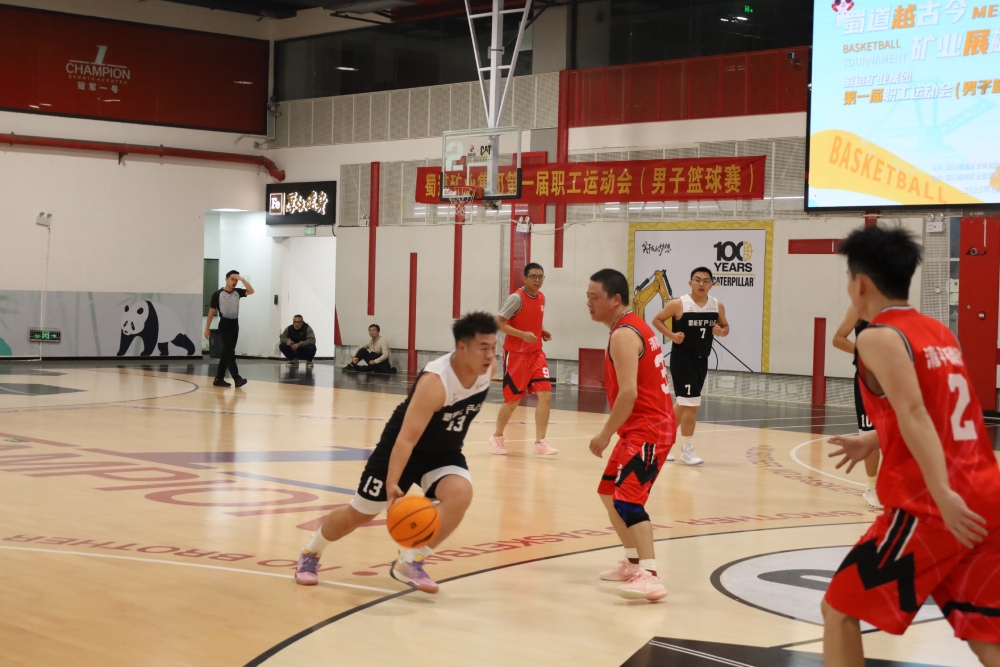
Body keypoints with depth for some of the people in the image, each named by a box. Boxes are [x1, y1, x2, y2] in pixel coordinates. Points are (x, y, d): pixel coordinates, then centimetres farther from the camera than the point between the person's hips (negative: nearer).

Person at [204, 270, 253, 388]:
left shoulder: (237, 292, 7)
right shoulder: (218, 294, -6)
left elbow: (251, 291, -6)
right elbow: (211, 312, -2)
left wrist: (242, 279, -12)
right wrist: (207, 328, -1)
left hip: (235, 325, 6)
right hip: (224, 325, -6)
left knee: (226, 353, 8)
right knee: (230, 352, -13)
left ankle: (219, 379, 14)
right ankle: (237, 378, -19)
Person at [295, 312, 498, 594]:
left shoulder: (489, 368, -15)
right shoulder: (434, 382, -36)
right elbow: (406, 439, -38)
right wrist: (392, 483, -46)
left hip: (444, 452, 5)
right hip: (402, 447, -5)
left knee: (460, 494, -26)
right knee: (360, 513, 7)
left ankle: (409, 563, -13)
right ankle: (310, 553, 35)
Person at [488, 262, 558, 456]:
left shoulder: (541, 298, 7)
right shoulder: (516, 298, -15)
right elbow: (498, 323, -18)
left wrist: (541, 331, 4)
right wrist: (523, 334, -26)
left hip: (536, 353, 6)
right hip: (516, 354, -6)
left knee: (545, 395, -8)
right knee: (513, 400, 4)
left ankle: (540, 442, -5)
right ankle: (497, 437, 26)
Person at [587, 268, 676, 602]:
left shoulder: (623, 335, -17)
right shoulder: (634, 326, 15)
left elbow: (629, 393, -26)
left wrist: (606, 434, -18)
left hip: (646, 430, -11)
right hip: (644, 427, 11)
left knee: (627, 499, -20)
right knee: (609, 492, 20)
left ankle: (650, 577, -28)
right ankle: (633, 563, 28)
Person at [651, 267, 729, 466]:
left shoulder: (717, 306, 1)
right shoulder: (678, 304, -12)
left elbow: (725, 327, 13)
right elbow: (657, 320, -2)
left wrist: (722, 331, -11)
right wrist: (672, 335, -17)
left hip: (701, 360, 6)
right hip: (682, 358, -6)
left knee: (683, 404, 16)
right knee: (691, 403, -11)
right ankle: (687, 450, 0)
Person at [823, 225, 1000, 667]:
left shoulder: (878, 337, -6)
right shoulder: (939, 332, 18)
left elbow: (914, 414, -20)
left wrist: (943, 495, -29)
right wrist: (871, 441, 42)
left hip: (928, 508, -7)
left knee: (840, 609, 7)